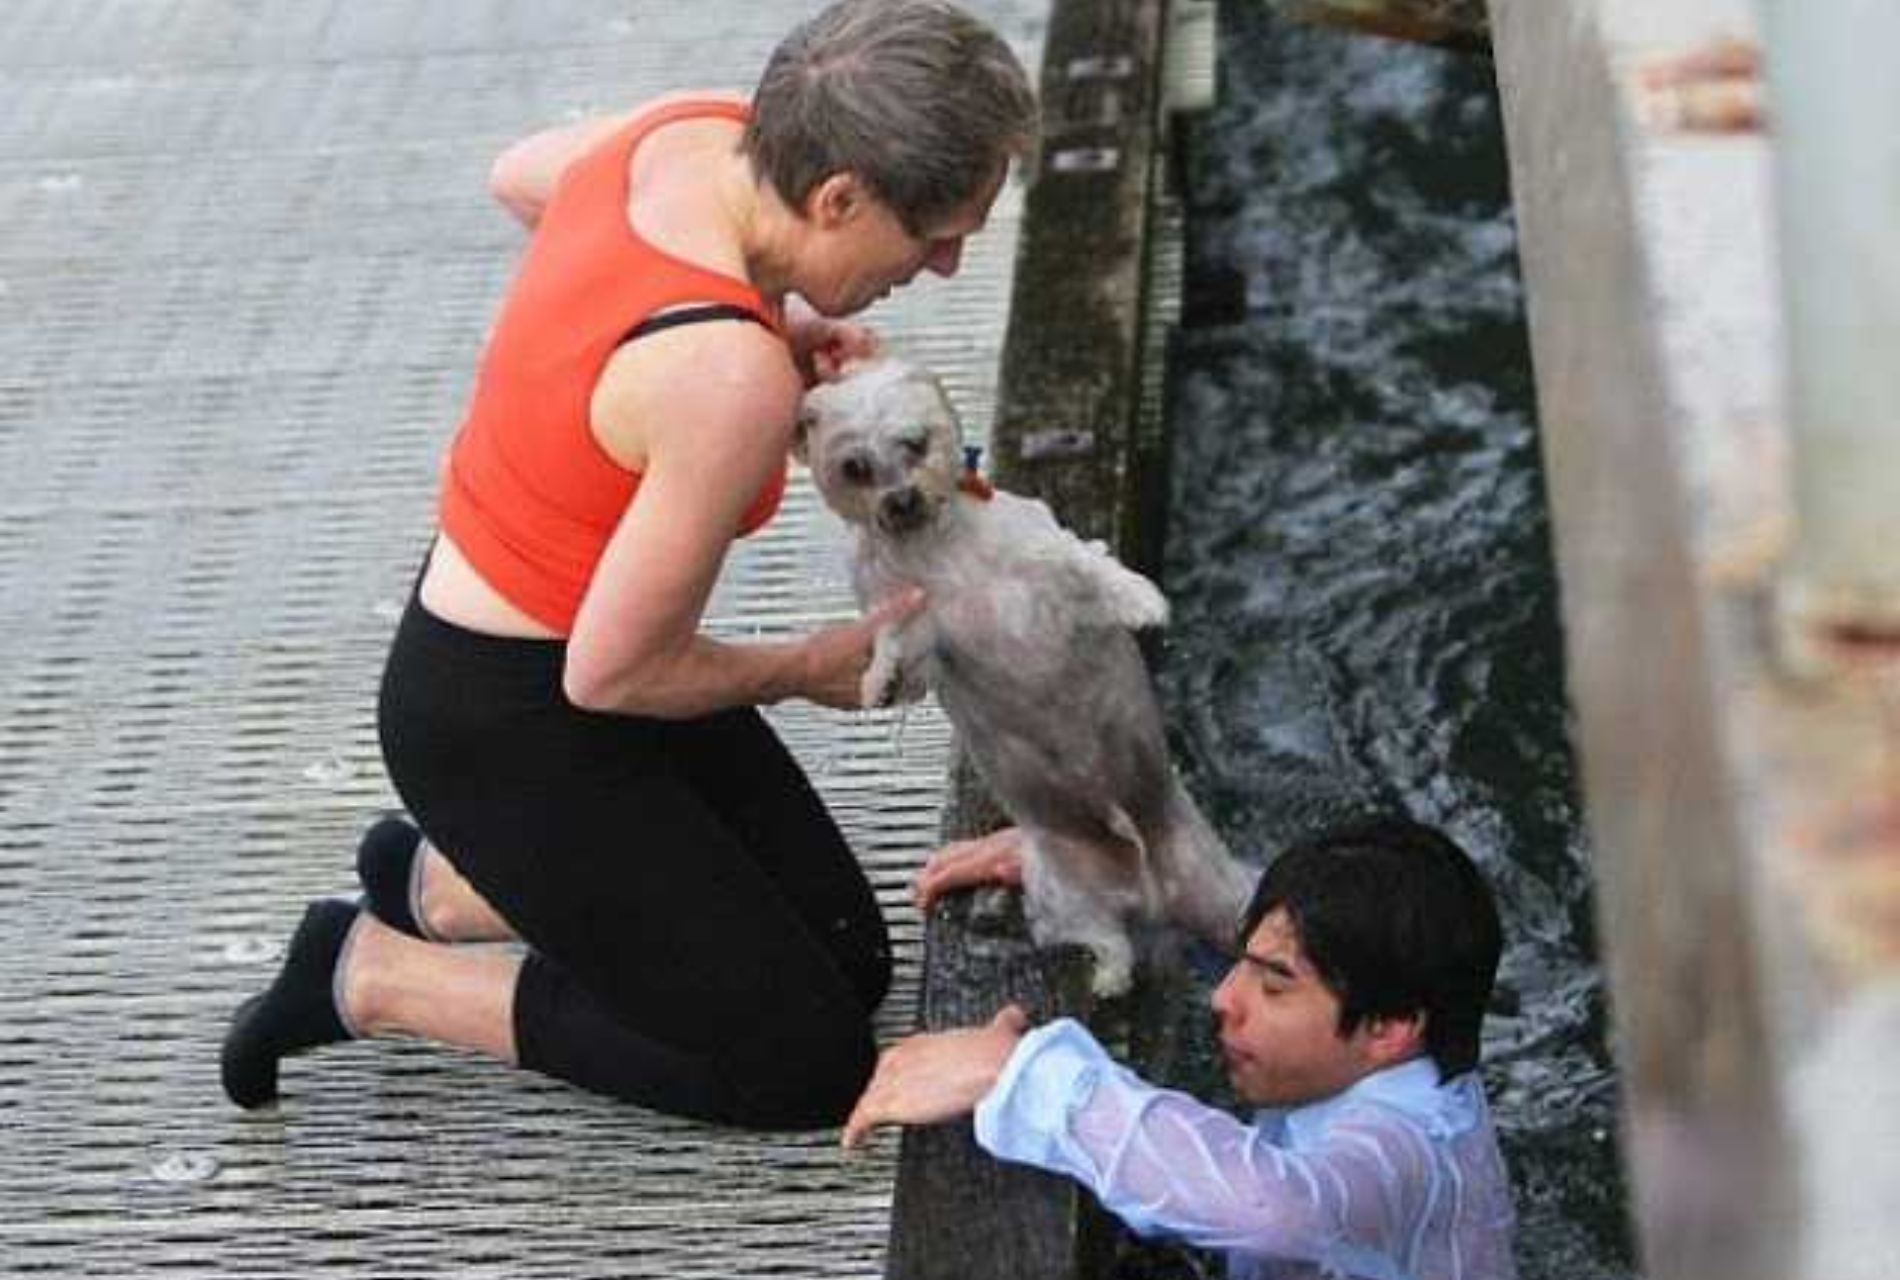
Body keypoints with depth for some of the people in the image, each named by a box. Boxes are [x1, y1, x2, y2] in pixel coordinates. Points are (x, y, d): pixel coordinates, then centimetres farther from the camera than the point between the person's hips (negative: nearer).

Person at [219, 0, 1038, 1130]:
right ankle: (373, 973, 6)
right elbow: (611, 674, -24)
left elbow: (517, 177, 12)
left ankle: (441, 880, 22)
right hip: (501, 722, -9)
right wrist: (814, 669, -5)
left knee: (848, 958, 15)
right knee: (812, 1064, -1)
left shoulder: (696, 129, -11)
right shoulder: (734, 385, -34)